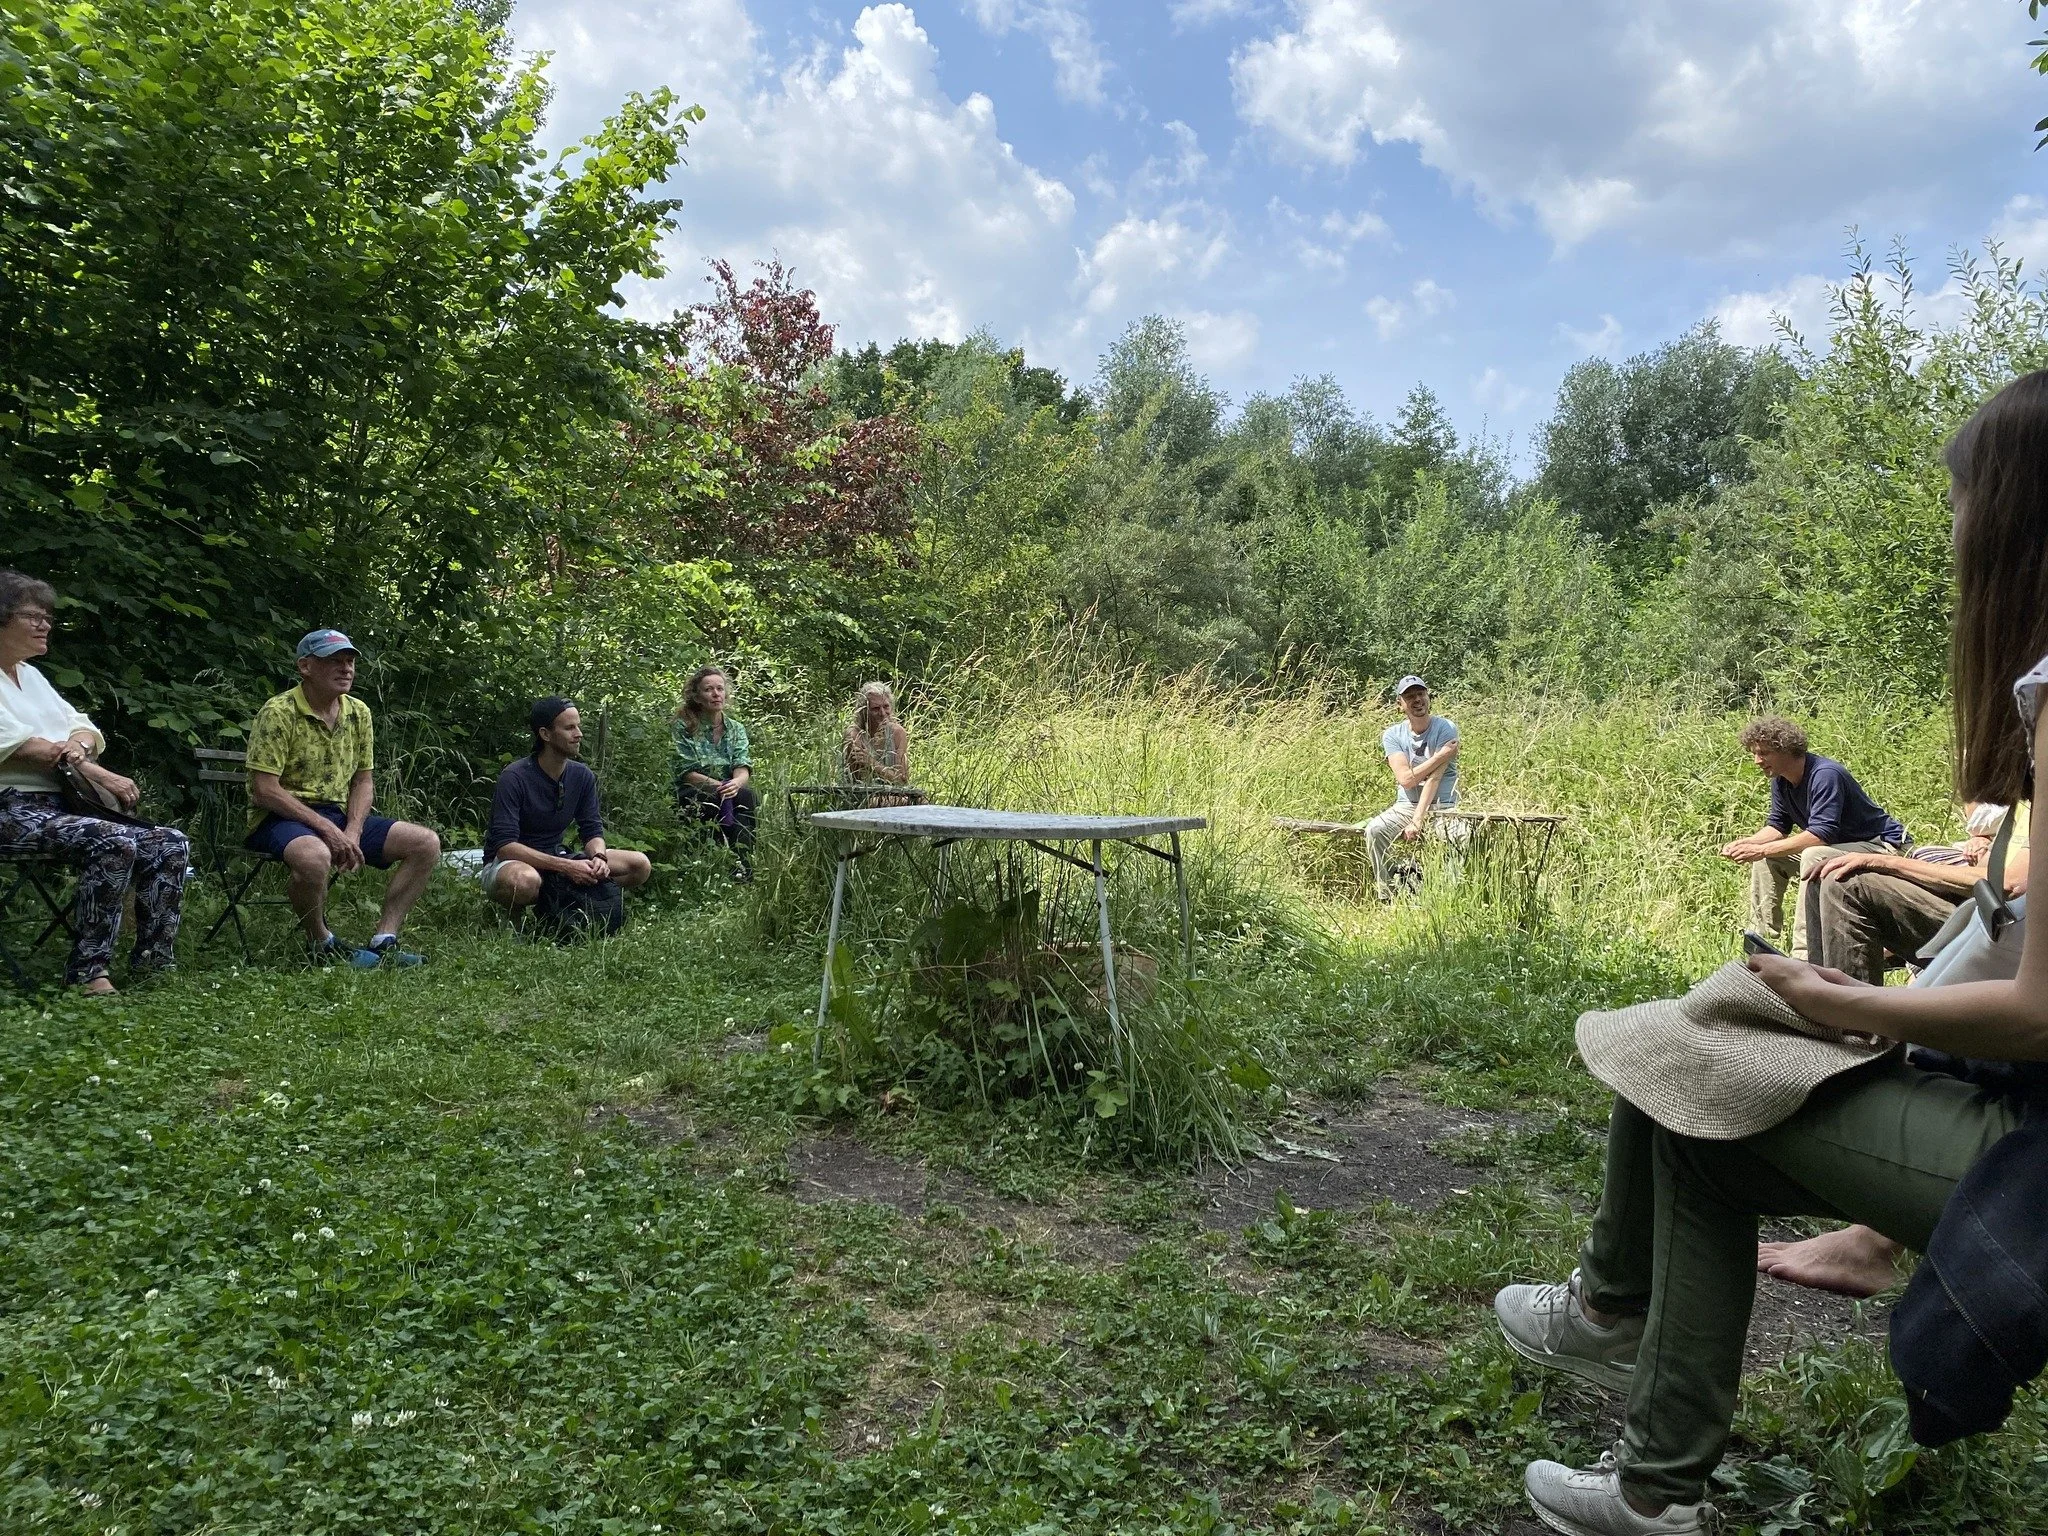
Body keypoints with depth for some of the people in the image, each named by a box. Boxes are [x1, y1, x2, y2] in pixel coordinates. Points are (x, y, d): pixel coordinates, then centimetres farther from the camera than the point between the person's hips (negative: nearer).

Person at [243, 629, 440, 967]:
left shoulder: (358, 713, 9)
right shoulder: (278, 712, -12)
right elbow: (264, 790, -16)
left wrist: (352, 831, -7)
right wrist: (326, 829, -21)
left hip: (339, 816, 7)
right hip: (282, 818, -7)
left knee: (427, 843, -8)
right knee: (314, 856, -41)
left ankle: (384, 940, -9)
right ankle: (322, 945, -13)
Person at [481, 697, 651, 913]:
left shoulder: (582, 776, -1)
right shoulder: (514, 778, -20)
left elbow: (593, 831, 3)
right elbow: (504, 845, -27)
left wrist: (599, 857, -23)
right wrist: (567, 866, -34)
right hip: (509, 863, -6)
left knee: (640, 865, -8)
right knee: (525, 880, -44)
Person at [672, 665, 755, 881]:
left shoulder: (736, 729, 13)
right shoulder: (683, 727, 2)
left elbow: (743, 768, -3)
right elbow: (685, 773, -7)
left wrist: (736, 783, -28)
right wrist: (716, 785, -23)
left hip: (729, 794, 3)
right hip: (691, 798, -3)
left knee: (746, 795, -32)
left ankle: (744, 868, -36)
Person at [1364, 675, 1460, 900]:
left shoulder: (1445, 729, -7)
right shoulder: (1392, 735, 1)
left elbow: (1434, 778, -17)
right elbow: (1406, 779, -11)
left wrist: (1417, 822, -25)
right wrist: (1442, 755, -16)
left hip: (1442, 807, -2)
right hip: (1406, 806, 2)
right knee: (1374, 830, -28)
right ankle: (1387, 898, -20)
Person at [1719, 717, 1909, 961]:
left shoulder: (1825, 775, -27)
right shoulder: (1781, 781, 1)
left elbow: (1821, 835, -34)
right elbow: (1778, 826, 8)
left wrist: (1762, 850, -34)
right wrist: (1747, 842, -12)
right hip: (1841, 845, 10)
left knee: (1813, 857, -35)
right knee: (1766, 856, 3)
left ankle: (1802, 954, -33)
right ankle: (1763, 939, 4)